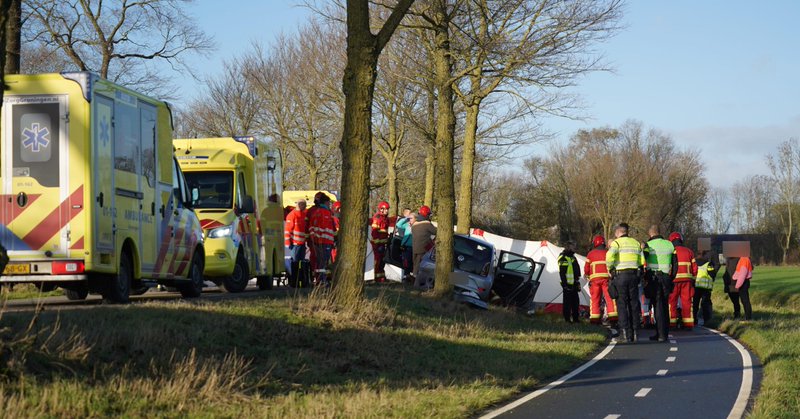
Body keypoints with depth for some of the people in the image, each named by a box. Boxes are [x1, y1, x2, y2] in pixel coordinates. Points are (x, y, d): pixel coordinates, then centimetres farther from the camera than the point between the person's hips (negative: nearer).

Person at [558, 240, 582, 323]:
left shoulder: (573, 257, 21)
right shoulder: (563, 258, -10)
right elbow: (562, 272, -16)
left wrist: (577, 282, 24)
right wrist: (565, 283, -22)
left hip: (574, 283, 9)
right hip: (568, 283, -9)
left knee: (575, 301, 11)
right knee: (567, 301, -5)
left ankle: (575, 318, 18)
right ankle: (567, 318, -1)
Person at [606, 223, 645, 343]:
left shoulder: (617, 242, -2)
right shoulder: (636, 243, 15)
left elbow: (610, 256, -20)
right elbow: (642, 261, 10)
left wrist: (610, 269, -5)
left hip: (620, 275, -4)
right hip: (634, 275, 5)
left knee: (622, 304, -1)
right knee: (634, 304, 10)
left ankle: (626, 333, -6)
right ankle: (635, 332, 10)